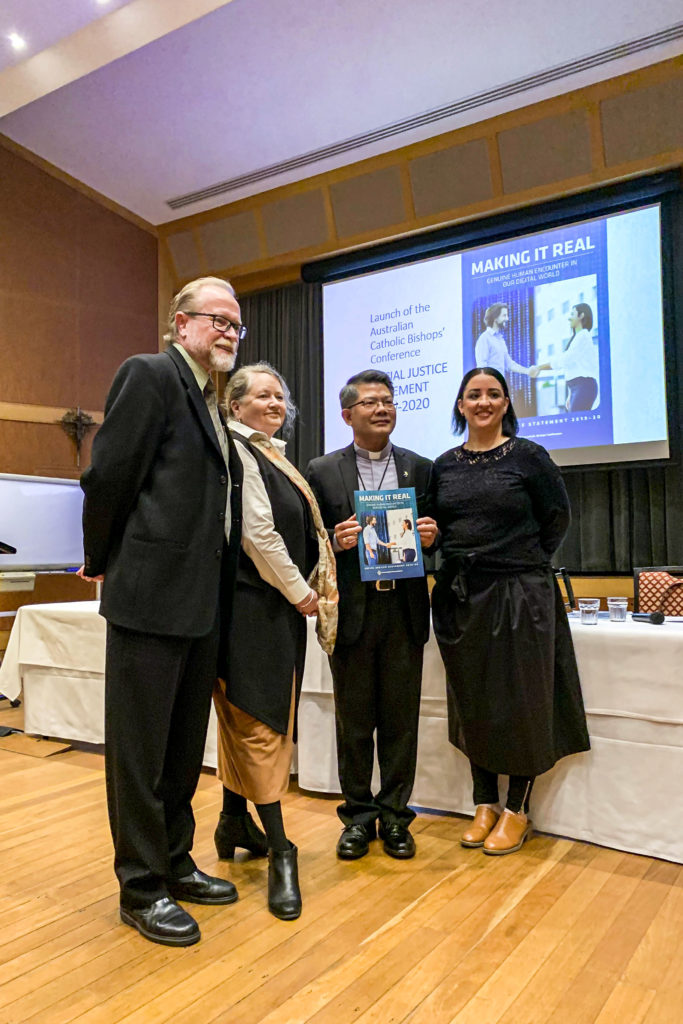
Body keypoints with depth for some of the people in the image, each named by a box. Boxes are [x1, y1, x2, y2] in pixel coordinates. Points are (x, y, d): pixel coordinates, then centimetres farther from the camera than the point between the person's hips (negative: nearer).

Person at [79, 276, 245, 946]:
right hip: (152, 593, -8)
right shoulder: (150, 374, -8)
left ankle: (174, 863, 35)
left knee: (185, 745, 18)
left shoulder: (208, 401, 17)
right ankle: (141, 889, 21)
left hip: (201, 601, 9)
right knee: (141, 749, 5)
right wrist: (102, 560, -2)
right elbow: (109, 475, -12)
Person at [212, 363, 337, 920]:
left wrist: (308, 590, 10)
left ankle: (235, 822, 29)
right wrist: (299, 592, -11)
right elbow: (257, 533, -18)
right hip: (252, 606, -9)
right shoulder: (239, 454, -11)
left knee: (245, 717, 16)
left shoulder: (273, 456, 19)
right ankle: (279, 850, 3)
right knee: (258, 721, -4)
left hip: (280, 605, 9)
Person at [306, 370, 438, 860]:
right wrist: (336, 541, -17)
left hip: (405, 609, 1)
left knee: (401, 719, 10)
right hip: (351, 609, -1)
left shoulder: (420, 468, 9)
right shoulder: (322, 471, 4)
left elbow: (433, 535, 11)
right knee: (353, 720, 10)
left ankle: (394, 814, 26)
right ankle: (358, 815, 26)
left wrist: (430, 537, -10)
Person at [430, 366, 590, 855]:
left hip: (520, 595, -3)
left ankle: (517, 811, 20)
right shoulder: (444, 465, 7)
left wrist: (523, 563, 3)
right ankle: (485, 802, 26)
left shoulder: (529, 456, -3)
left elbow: (557, 518, 1)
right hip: (461, 596, 4)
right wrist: (460, 561, 1)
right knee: (472, 702, 11)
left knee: (521, 701, 5)